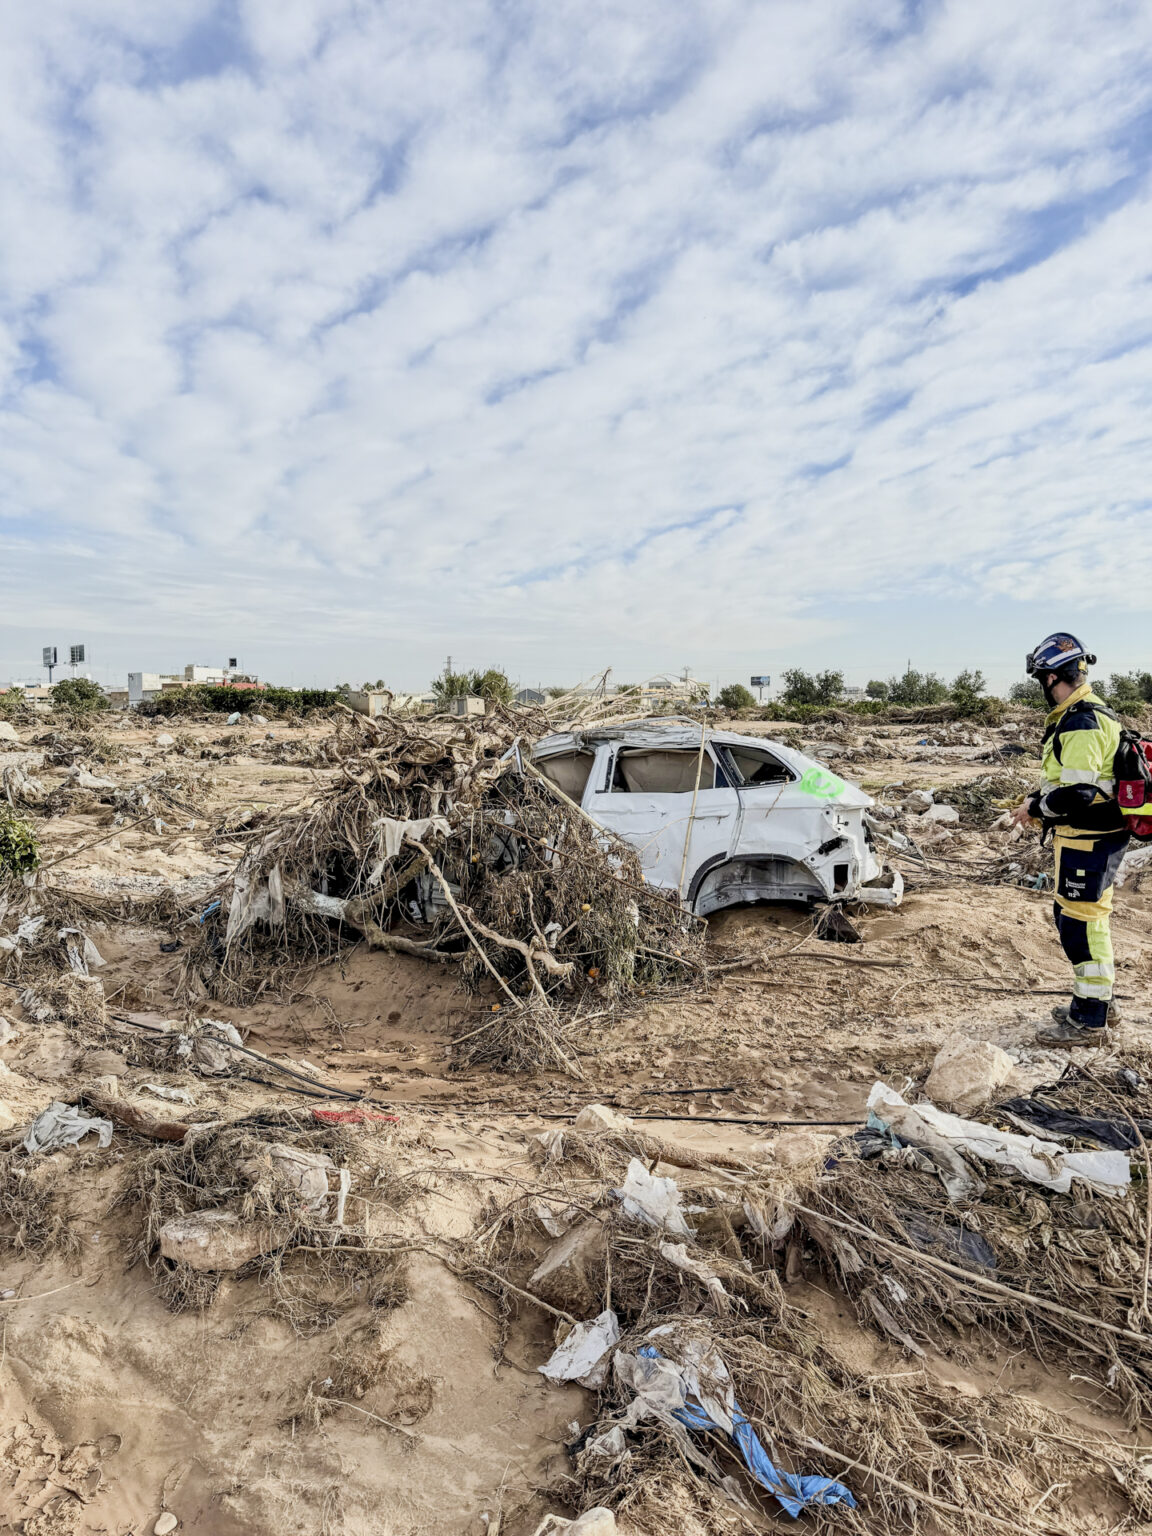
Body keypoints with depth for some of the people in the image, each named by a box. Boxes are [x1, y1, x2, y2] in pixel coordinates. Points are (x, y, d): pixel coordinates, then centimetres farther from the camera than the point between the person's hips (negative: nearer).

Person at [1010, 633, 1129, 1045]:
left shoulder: (1080, 723, -22)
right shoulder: (1091, 713, 13)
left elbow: (1078, 793, -27)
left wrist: (1035, 809, -12)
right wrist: (1039, 799, 13)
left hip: (1088, 841, -11)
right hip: (1095, 836, 11)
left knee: (1081, 924, -2)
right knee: (1076, 916, 20)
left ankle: (1088, 1022, 9)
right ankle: (1097, 1001, 34)